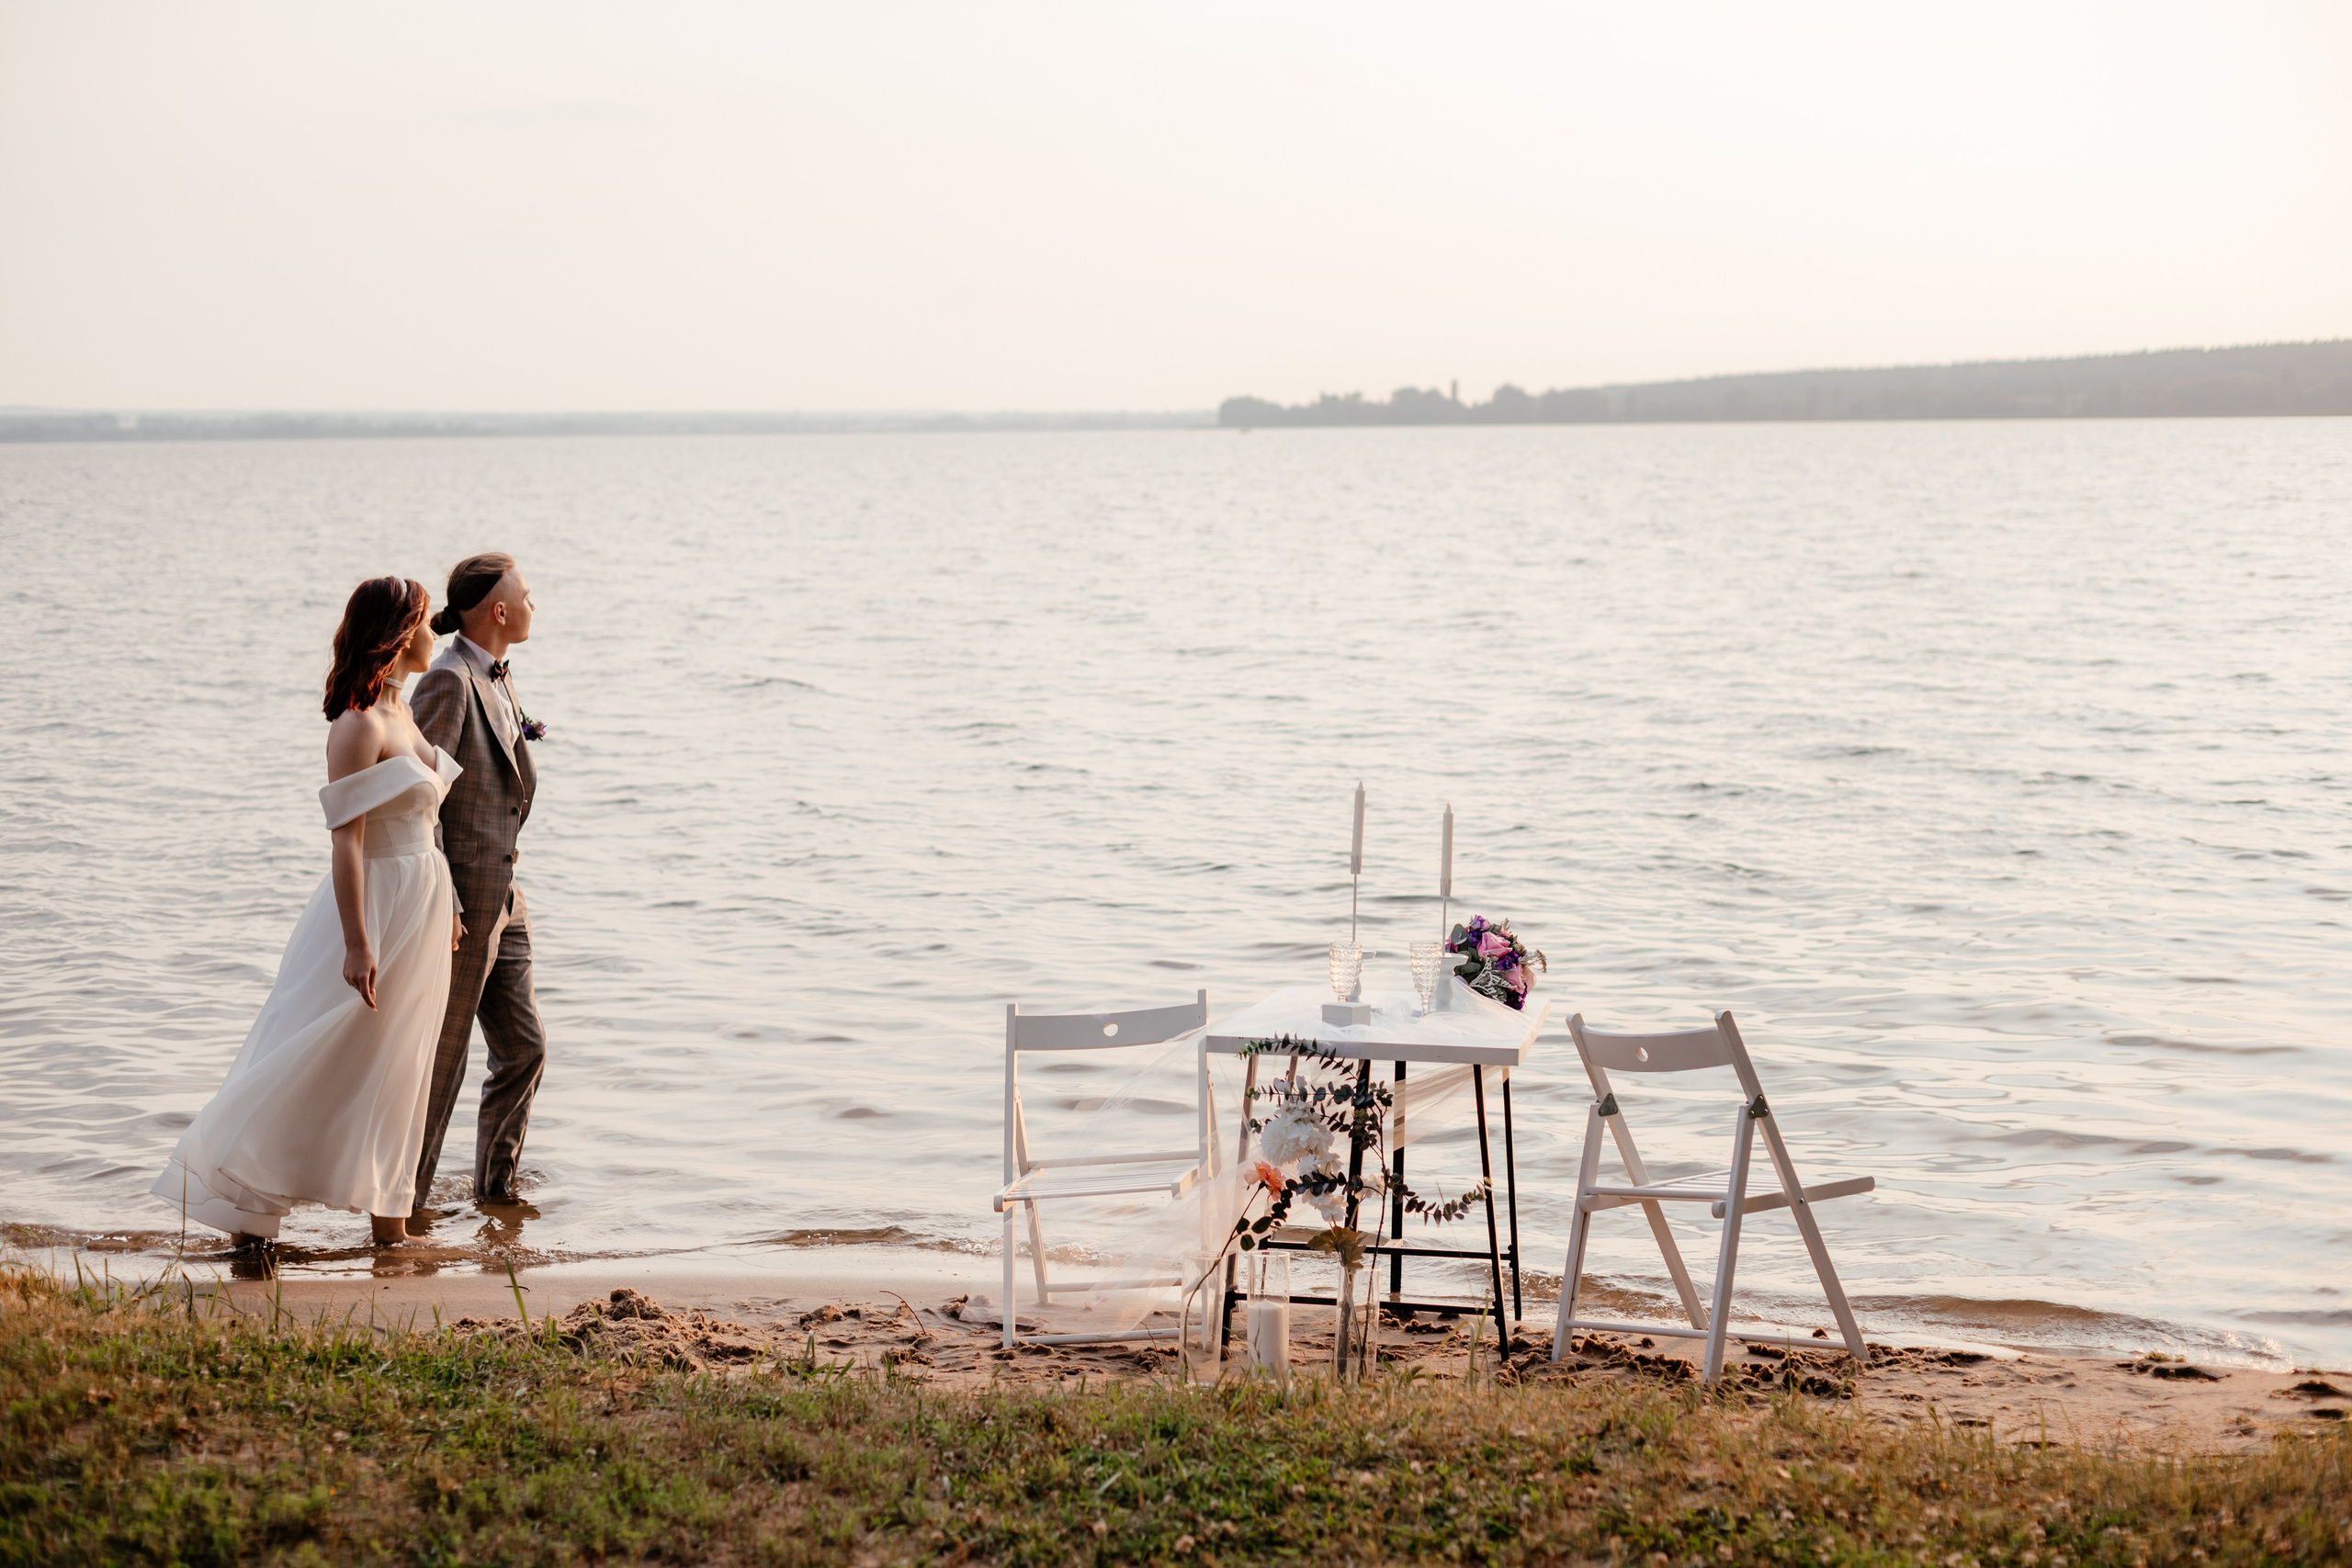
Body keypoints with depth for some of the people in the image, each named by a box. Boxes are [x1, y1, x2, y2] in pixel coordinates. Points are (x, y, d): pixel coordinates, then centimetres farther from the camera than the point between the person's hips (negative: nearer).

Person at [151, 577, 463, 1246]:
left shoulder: (400, 714, 10)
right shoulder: (358, 726, -18)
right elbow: (347, 841, -21)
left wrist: (443, 909, 20)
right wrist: (358, 944, -24)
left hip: (418, 911, 9)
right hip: (377, 907, -9)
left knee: (397, 1065, 13)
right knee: (318, 1061, -3)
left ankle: (389, 1223, 20)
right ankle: (247, 1210, 7)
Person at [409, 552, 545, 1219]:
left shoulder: (498, 680, 13)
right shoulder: (448, 682, -17)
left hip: (502, 901, 9)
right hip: (461, 903, -9)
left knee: (524, 1051, 13)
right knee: (439, 1061, 1)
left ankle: (496, 1188, 26)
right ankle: (405, 1200, 13)